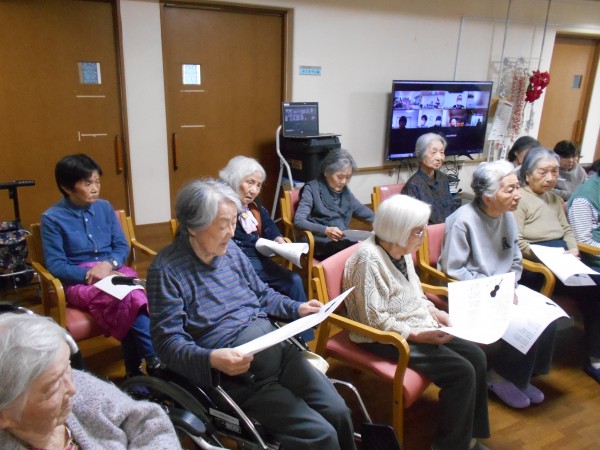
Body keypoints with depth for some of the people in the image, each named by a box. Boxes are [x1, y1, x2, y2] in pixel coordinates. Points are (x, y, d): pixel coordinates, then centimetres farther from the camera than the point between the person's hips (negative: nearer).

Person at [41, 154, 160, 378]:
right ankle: (155, 360, -26)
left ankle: (135, 371, -24)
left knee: (135, 298, -32)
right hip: (79, 280, -3)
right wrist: (92, 274, -19)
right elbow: (55, 265, -7)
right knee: (127, 301, -34)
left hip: (114, 270, 4)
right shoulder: (52, 218, -3)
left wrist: (108, 264, -12)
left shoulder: (104, 207, 9)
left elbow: (122, 245, 9)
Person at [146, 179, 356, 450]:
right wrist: (211, 359, -31)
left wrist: (297, 308, 4)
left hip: (277, 347, 6)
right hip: (236, 372, -6)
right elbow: (168, 342, -15)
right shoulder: (167, 269, -12)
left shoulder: (231, 250, 7)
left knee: (339, 412, -6)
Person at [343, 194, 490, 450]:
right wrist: (419, 336, -21)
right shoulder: (369, 258, -24)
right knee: (461, 372, -15)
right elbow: (376, 320, -24)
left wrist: (434, 312, 0)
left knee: (475, 355, 1)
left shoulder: (402, 250, 3)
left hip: (416, 326, 9)